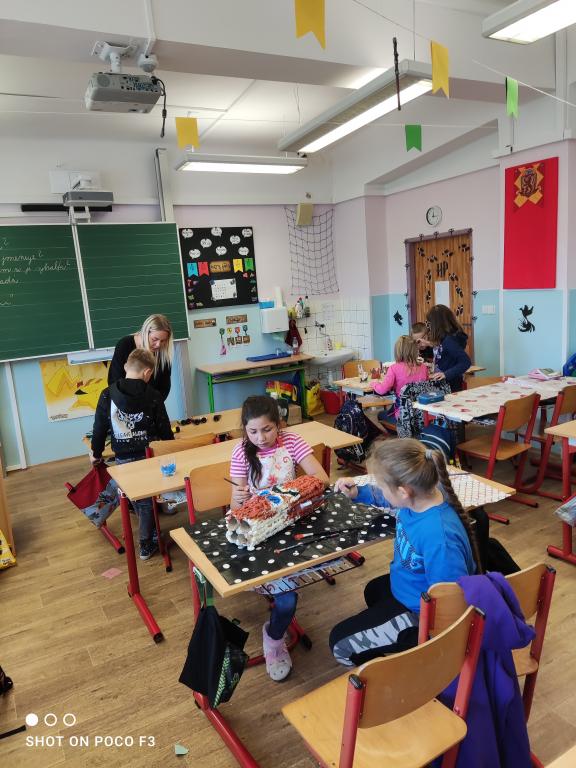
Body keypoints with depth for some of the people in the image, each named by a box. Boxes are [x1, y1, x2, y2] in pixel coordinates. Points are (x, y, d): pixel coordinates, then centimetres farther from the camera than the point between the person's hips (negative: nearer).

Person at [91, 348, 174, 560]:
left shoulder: (107, 395, -9)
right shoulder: (153, 396, -11)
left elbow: (100, 428, -1)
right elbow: (165, 429, -4)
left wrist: (96, 453, 15)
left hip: (123, 458, 1)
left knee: (136, 498, 20)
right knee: (147, 500, 14)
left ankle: (150, 533, 34)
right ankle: (146, 544, 21)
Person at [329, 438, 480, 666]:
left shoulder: (439, 537, -43)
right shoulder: (420, 495, -18)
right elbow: (385, 498, 7)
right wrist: (358, 492, -5)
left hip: (418, 611, -9)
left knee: (340, 643, -2)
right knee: (373, 591, 38)